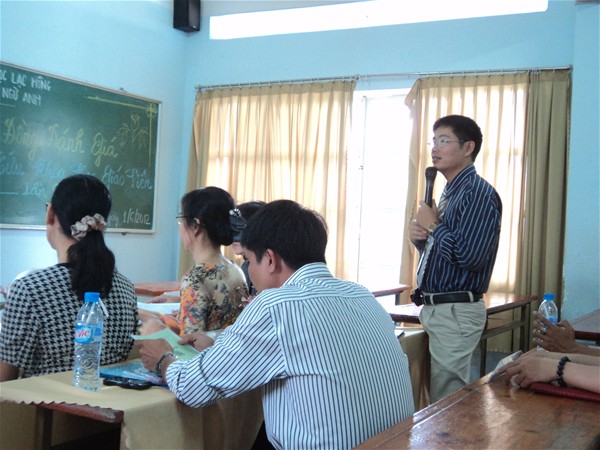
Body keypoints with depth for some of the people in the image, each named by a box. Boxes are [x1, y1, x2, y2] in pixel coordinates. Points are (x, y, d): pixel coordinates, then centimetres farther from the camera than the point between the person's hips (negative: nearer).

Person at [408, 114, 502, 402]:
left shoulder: (478, 193, -14)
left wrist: (433, 226, -12)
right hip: (435, 309, 10)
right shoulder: (450, 193, 16)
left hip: (456, 312, -10)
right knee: (436, 396, 16)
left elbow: (469, 256, -26)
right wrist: (419, 236, 3)